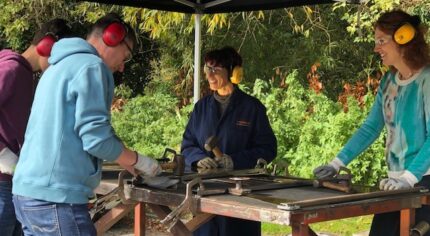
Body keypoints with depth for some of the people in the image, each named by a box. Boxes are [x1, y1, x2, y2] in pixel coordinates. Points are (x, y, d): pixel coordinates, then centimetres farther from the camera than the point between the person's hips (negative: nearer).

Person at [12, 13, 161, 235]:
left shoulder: (59, 66, 21)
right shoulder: (91, 66, -8)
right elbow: (96, 139, -15)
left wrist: (126, 161, 25)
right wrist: (137, 160, 1)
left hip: (28, 192, 9)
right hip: (55, 198, -9)